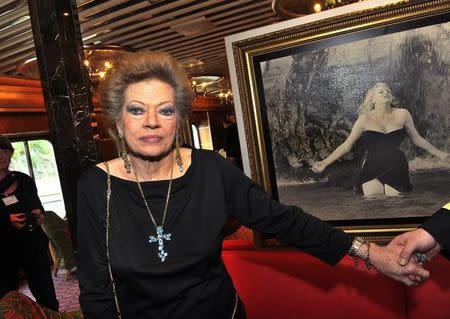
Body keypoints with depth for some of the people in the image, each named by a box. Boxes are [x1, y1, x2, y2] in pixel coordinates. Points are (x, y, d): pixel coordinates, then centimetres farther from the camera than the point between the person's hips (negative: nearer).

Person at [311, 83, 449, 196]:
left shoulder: (402, 114, 1)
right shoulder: (365, 119, -3)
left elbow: (417, 139, 15)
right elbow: (346, 145, -2)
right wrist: (325, 163, -8)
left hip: (396, 171, 2)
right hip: (371, 172, -2)